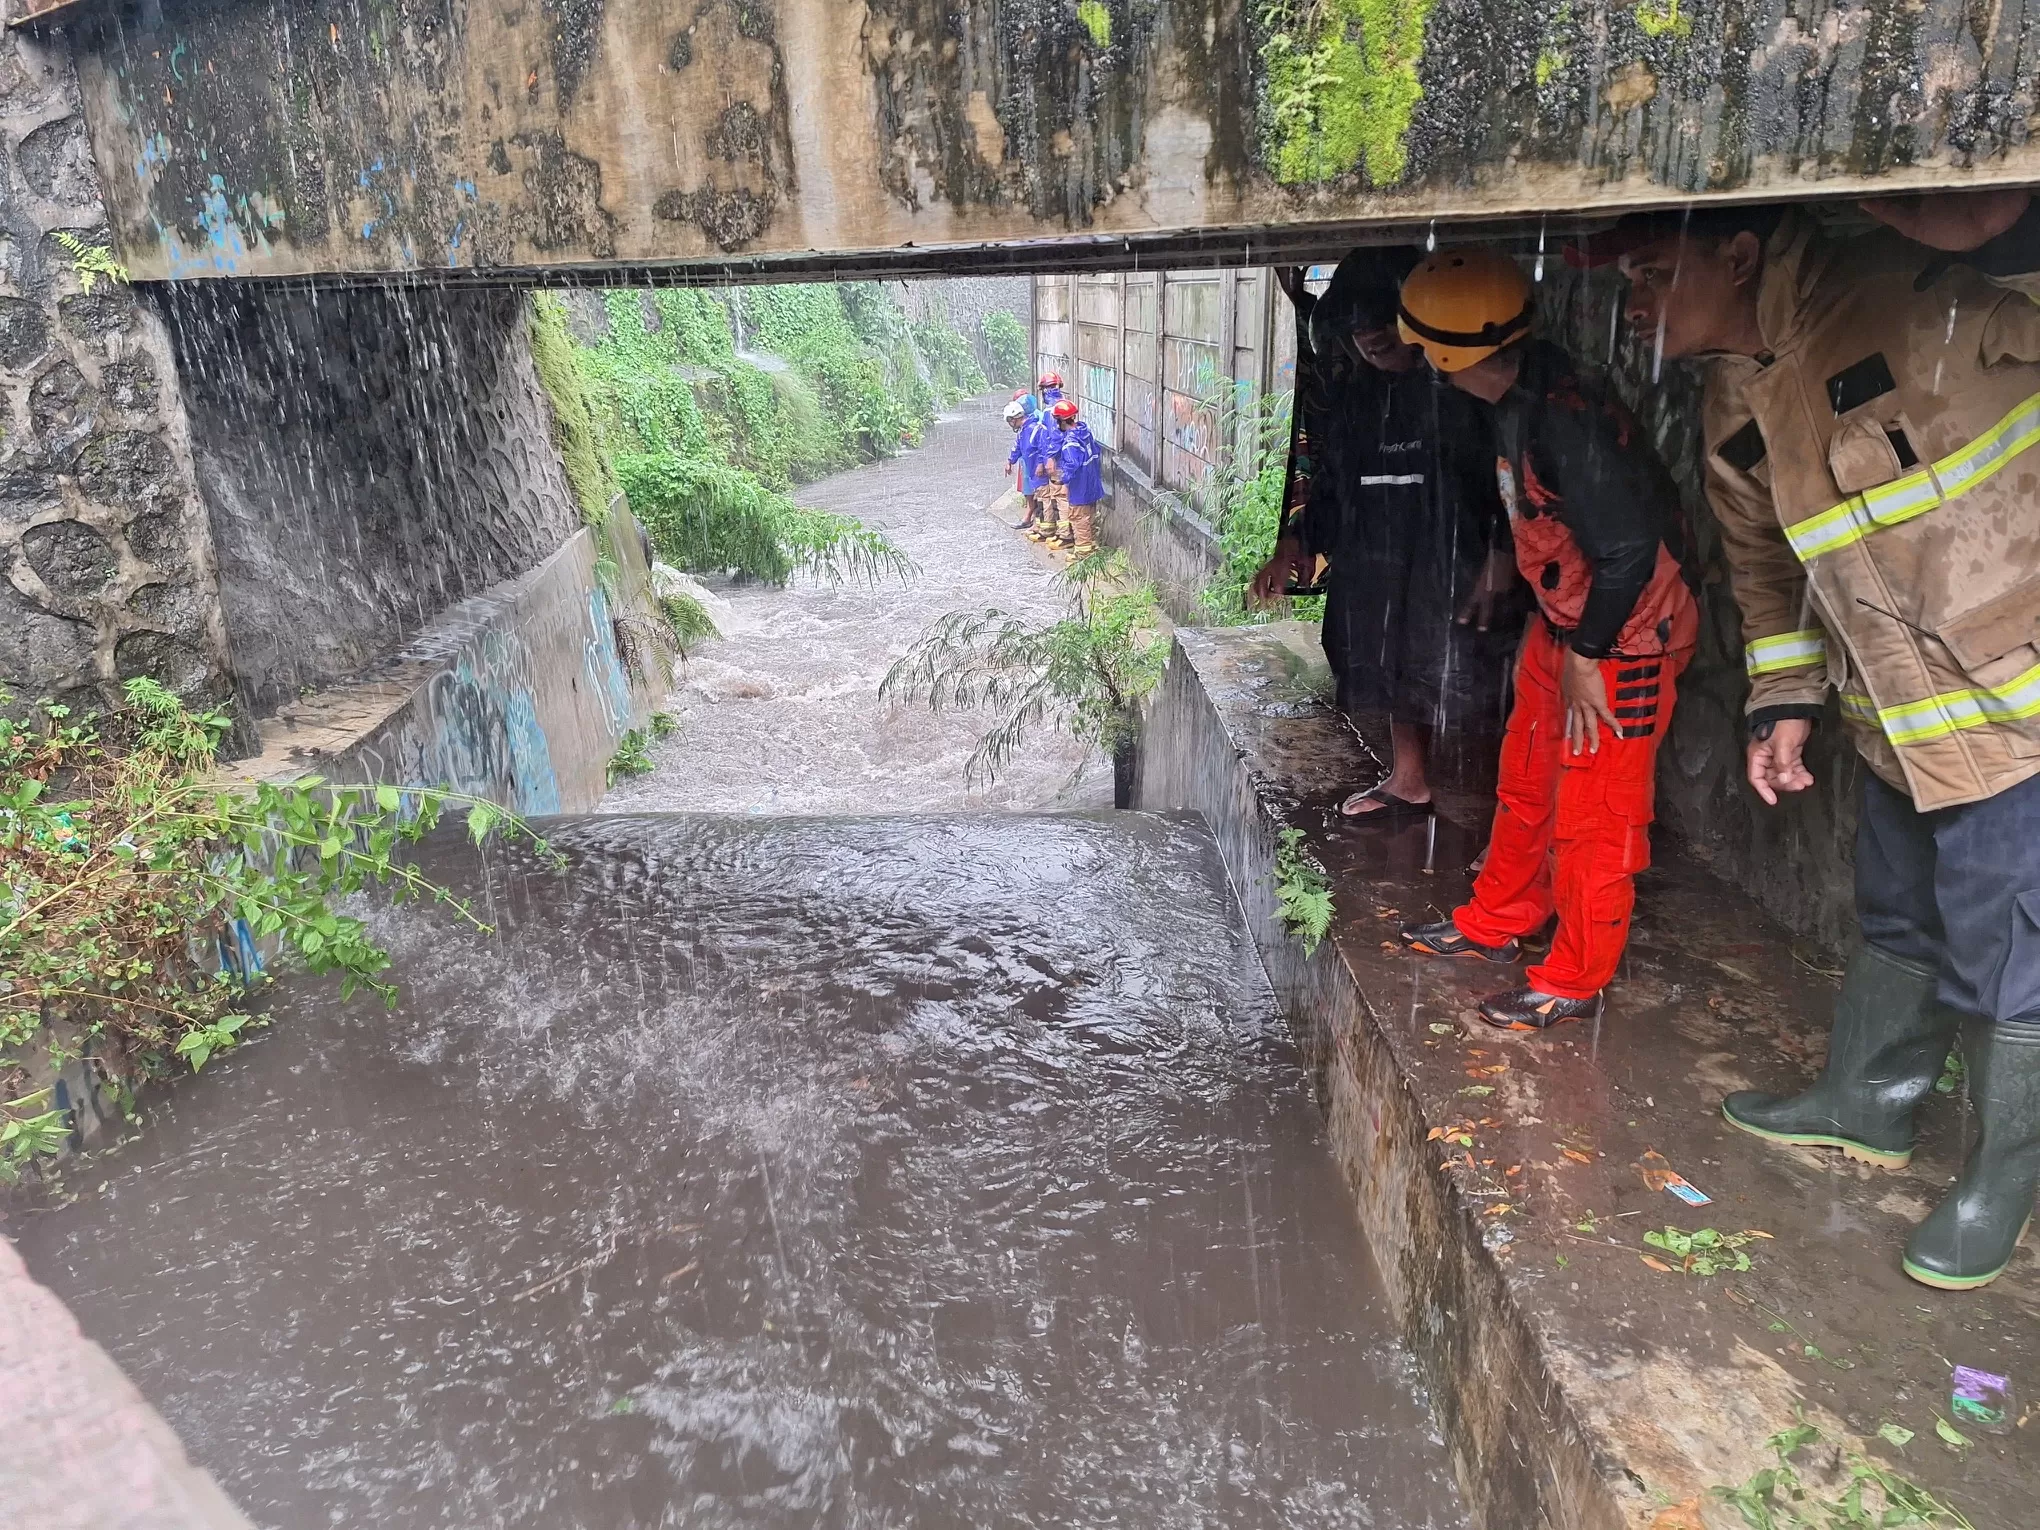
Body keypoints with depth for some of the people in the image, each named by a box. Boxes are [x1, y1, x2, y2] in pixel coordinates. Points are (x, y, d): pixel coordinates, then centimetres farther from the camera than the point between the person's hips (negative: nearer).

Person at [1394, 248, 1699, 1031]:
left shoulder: (1567, 420, -29)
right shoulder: (1520, 398, -1)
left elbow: (1628, 549, -27)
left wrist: (1587, 657, -18)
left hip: (1622, 637, -9)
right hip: (1563, 621, 9)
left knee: (1591, 816, 2)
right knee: (1525, 781, 20)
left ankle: (1574, 983, 18)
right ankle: (1493, 924, 37)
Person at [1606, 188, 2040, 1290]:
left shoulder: (1927, 293, -21)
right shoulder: (1732, 403, 3)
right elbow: (1767, 563, 13)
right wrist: (1783, 704, 13)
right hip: (1902, 722, 8)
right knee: (1898, 918, 23)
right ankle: (1866, 1107, 44)